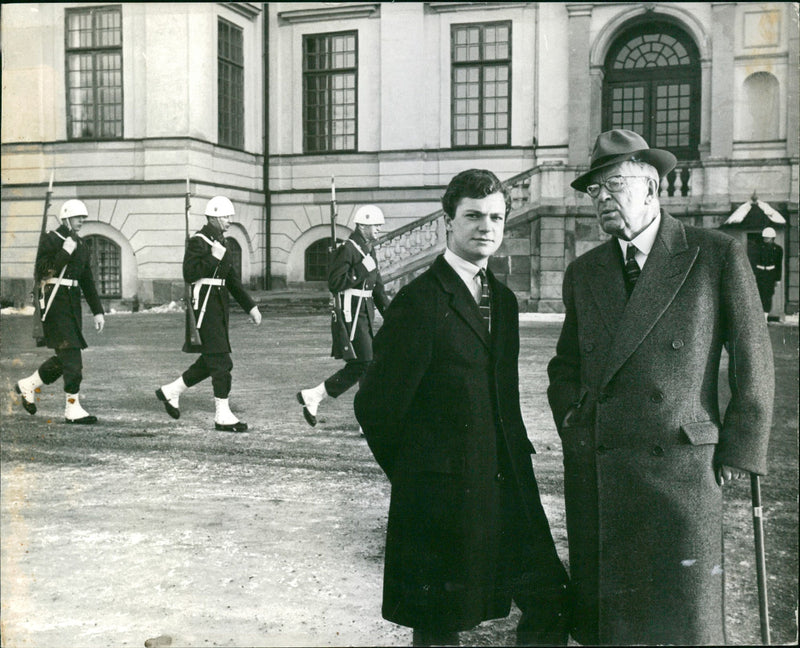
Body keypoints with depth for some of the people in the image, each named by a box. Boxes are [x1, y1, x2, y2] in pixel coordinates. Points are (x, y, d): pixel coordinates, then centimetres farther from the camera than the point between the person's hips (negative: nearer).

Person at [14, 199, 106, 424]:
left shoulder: (81, 246, 17)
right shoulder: (50, 240, -4)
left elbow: (87, 281, 18)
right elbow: (42, 272, -14)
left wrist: (97, 311, 14)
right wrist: (65, 252, -19)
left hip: (73, 303, 8)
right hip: (54, 301, -8)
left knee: (66, 357, 9)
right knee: (71, 355, -12)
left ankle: (27, 386, 30)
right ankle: (73, 409, -8)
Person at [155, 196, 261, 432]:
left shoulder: (220, 242, 17)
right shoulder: (198, 241, -10)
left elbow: (232, 279, 20)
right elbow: (189, 274, -19)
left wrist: (250, 306, 17)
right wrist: (214, 258, -22)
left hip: (218, 308, 9)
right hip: (205, 307, -9)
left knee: (210, 361, 13)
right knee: (221, 362, -8)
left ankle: (171, 391, 28)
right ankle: (223, 416, -1)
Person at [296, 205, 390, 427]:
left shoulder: (369, 250, 17)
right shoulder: (347, 250, -12)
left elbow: (378, 288, 22)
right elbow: (334, 283, -19)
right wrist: (363, 271, -20)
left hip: (366, 315, 9)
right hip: (350, 315, -9)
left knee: (369, 366, 8)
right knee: (361, 365, -11)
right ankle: (312, 396, -2)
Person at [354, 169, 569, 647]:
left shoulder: (504, 300, 12)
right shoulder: (420, 301, -13)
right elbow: (376, 405, -11)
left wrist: (516, 455, 11)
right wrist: (413, 473, 0)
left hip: (508, 483, 7)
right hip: (443, 494, -7)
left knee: (552, 602, 10)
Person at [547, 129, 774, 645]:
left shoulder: (718, 255, 0)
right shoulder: (583, 273, 13)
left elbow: (753, 362, 1)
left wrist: (740, 454, -1)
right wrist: (571, 422, 8)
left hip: (681, 467, -4)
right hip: (594, 474, 4)